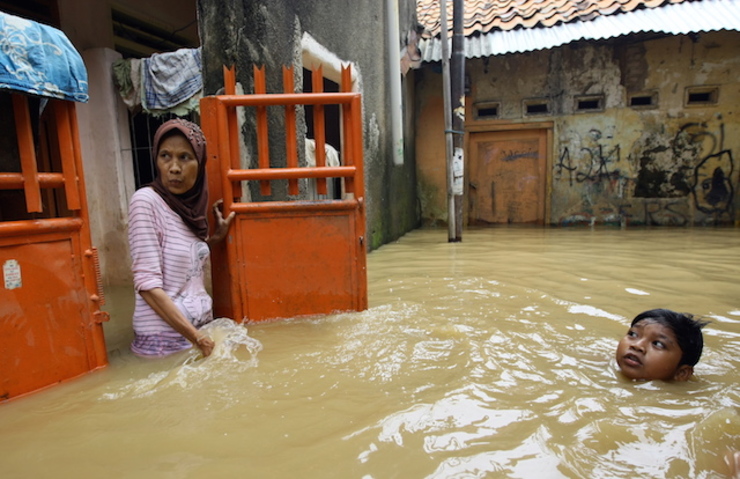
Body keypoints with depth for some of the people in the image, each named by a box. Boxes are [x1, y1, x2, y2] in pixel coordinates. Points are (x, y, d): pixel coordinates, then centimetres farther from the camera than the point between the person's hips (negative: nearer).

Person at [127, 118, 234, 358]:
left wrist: (216, 237, 7)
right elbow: (147, 284, -19)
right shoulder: (145, 200, -15)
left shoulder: (192, 203, 4)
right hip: (164, 336, -6)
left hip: (204, 325, 6)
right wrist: (194, 337, -20)